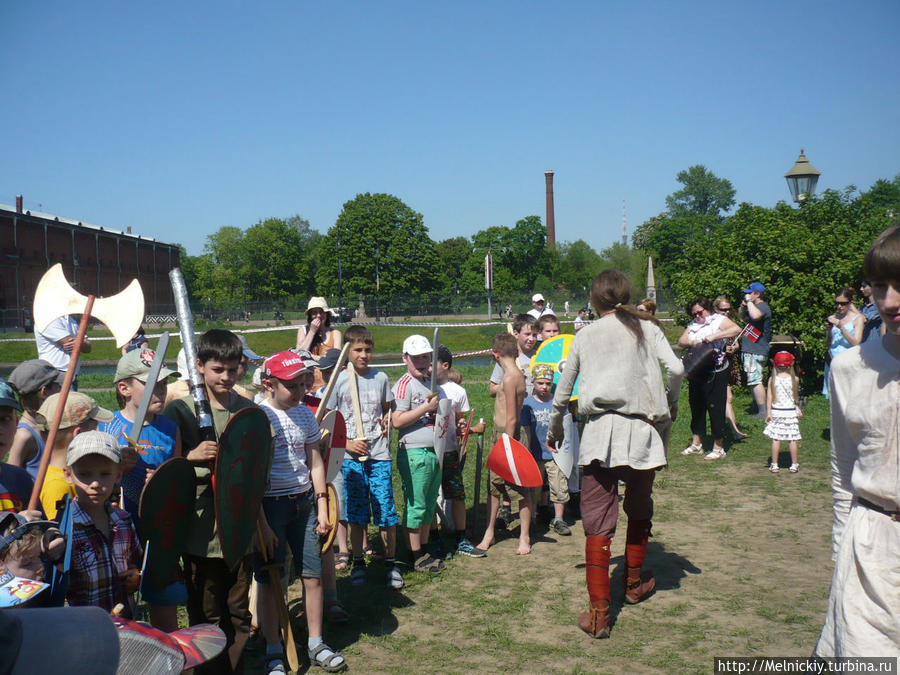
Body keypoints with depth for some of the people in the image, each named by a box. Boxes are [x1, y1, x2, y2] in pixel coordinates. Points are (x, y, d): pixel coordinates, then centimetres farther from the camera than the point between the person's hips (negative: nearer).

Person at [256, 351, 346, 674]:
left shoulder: (305, 414, 5)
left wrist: (322, 507, 8)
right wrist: (262, 525, -13)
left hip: (304, 503, 5)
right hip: (270, 504, -5)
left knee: (313, 574, 6)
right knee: (269, 581, 3)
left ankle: (316, 644, 22)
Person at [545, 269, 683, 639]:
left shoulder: (584, 336, 10)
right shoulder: (647, 328, 8)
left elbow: (563, 390, 13)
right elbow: (675, 368, -6)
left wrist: (554, 429, 28)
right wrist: (671, 402, 14)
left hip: (600, 431, -1)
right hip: (642, 430, 1)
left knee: (597, 521, -1)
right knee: (639, 509, 22)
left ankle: (598, 612, -5)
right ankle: (634, 583, 40)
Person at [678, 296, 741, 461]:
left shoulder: (718, 320, -3)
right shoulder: (693, 325, 16)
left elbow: (737, 329, -20)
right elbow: (681, 342, 9)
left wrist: (714, 336, -26)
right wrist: (691, 342, -12)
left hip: (715, 373, -7)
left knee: (715, 408, -3)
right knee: (696, 407, 13)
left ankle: (718, 448, 7)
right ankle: (696, 444, 26)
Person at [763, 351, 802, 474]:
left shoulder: (772, 379, -4)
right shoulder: (794, 379, -5)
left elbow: (770, 397, -3)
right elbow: (796, 397, -1)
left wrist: (769, 412, 0)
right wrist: (798, 408, 14)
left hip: (776, 411, 1)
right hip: (790, 411, -1)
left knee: (775, 439, 5)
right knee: (792, 440, 6)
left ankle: (774, 465, 8)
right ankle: (794, 465, 13)